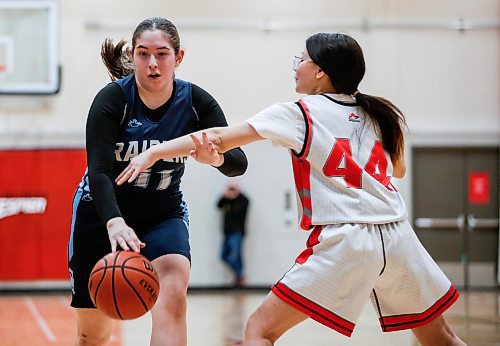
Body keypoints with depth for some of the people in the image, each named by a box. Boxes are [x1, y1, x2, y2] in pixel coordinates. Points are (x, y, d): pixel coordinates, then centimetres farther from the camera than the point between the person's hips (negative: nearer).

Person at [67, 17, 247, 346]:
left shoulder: (196, 102, -12)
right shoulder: (112, 99, -21)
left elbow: (239, 163, -16)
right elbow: (98, 171, -30)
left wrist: (215, 157, -40)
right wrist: (115, 222, -48)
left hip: (164, 211, 1)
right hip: (103, 211, -1)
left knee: (173, 296, -28)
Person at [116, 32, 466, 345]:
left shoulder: (299, 114, 2)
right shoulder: (378, 114, 15)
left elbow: (223, 137, -1)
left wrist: (154, 152, 4)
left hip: (344, 241, -5)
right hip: (398, 236, 5)